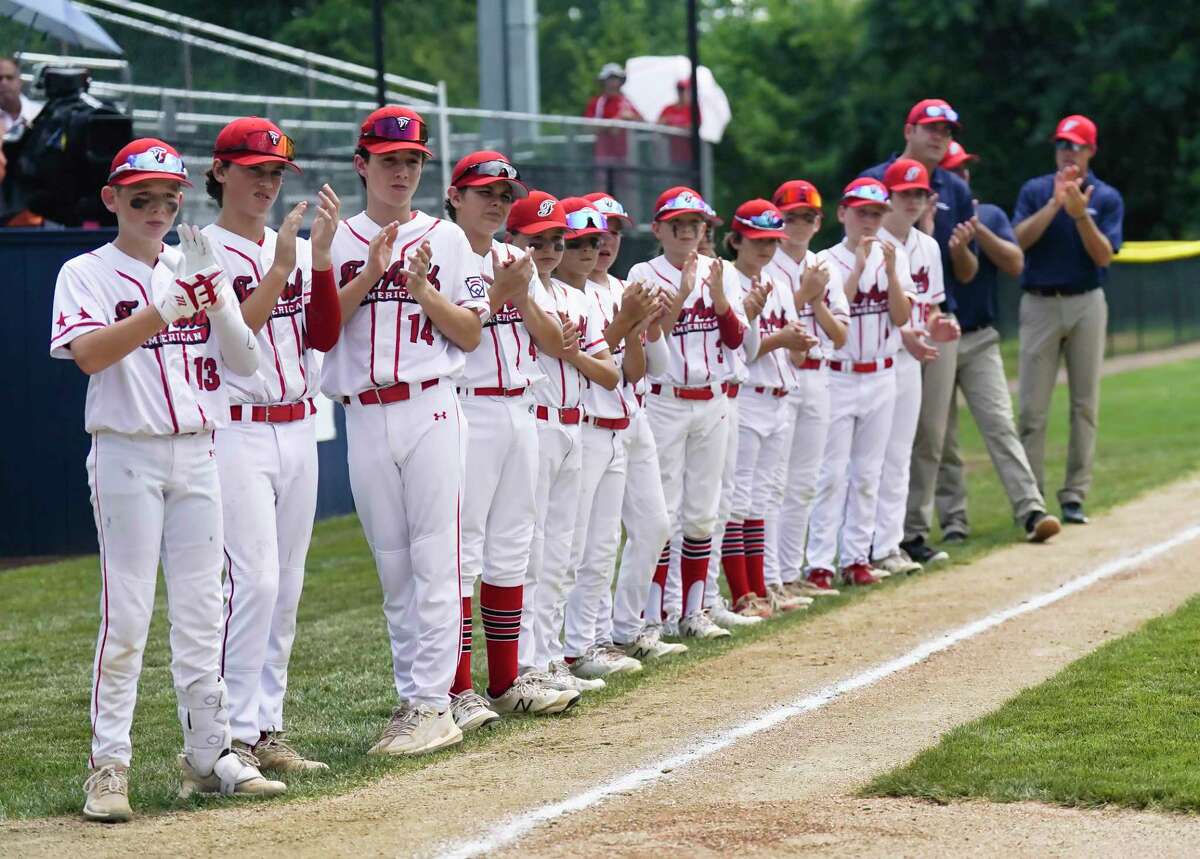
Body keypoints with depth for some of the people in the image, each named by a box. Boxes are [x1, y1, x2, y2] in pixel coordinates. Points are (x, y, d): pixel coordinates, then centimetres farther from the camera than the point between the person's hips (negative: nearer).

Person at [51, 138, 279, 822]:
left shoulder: (196, 270, 11)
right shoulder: (87, 273, -1)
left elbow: (246, 362, 3)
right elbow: (89, 353, -19)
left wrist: (213, 294, -11)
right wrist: (167, 309, -28)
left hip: (197, 454, 4)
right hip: (128, 456, -4)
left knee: (202, 611, 7)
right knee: (126, 615, -7)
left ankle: (211, 754, 14)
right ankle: (110, 765, -2)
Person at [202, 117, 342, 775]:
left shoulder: (301, 251, 14)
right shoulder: (201, 252, -4)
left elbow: (324, 337, 2)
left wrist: (321, 255, -9)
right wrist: (280, 268, -19)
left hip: (298, 431, 7)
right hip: (237, 431, -7)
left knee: (286, 586, 8)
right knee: (252, 579, -14)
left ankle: (267, 728, 13)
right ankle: (232, 736, -10)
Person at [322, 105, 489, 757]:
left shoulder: (446, 239, 7)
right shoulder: (336, 243, 10)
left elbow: (471, 335, 3)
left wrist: (422, 286, -10)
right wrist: (372, 270, -11)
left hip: (431, 411, -2)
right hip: (365, 420, 2)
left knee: (434, 561, -7)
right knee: (392, 566, 7)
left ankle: (432, 703, -7)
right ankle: (410, 698, 13)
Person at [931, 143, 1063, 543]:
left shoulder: (990, 215, 8)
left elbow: (1014, 264, -5)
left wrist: (976, 227, -13)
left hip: (980, 341, 1)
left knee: (1000, 427, -10)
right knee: (940, 439, 2)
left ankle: (1032, 512, -17)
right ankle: (952, 522, 8)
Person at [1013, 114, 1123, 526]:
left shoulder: (1107, 197, 3)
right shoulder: (1035, 191, 5)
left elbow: (1104, 256, -7)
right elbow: (1018, 240, -9)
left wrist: (1081, 214, -21)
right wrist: (1055, 204, -18)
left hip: (1086, 304, 0)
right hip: (1039, 304, 0)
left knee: (1085, 403, 0)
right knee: (1033, 406, -4)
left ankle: (1074, 496, 5)